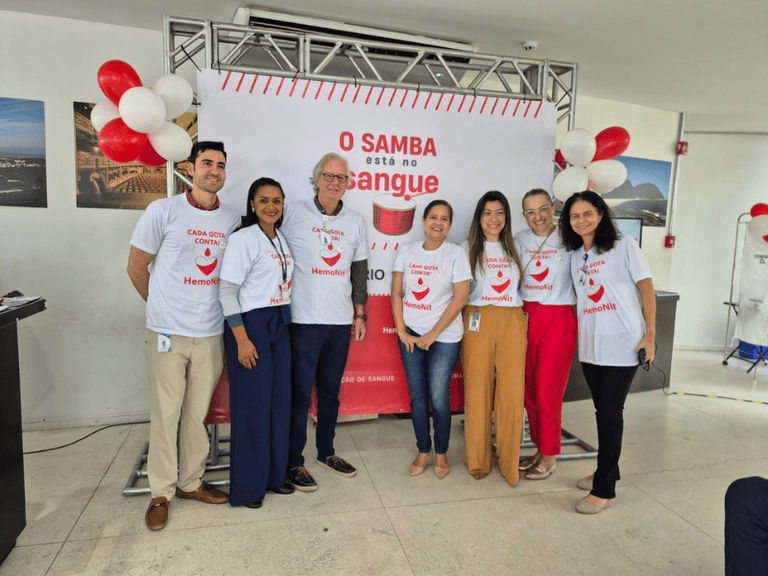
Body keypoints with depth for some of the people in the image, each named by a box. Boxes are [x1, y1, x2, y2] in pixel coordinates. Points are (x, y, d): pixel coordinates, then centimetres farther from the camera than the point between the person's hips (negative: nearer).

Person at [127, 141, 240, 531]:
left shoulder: (232, 220, 7)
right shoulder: (163, 211, -4)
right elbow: (136, 268, 2)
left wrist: (212, 309, 11)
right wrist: (166, 308, 8)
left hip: (211, 334, 3)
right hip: (168, 333, -3)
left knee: (198, 413, 12)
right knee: (165, 414, 5)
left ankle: (191, 482, 29)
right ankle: (160, 492, 21)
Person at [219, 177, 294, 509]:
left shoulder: (282, 240, 13)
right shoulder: (242, 239, -9)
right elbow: (227, 291, -14)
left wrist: (286, 323, 9)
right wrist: (242, 339, -18)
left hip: (280, 325, 7)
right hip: (250, 324, -7)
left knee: (280, 400, 11)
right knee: (253, 404, 0)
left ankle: (274, 474, 27)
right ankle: (247, 487, 16)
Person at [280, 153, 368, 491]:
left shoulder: (355, 222, 10)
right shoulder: (293, 214, -4)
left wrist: (359, 315, 13)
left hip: (341, 321, 4)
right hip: (304, 319, -4)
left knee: (331, 391, 15)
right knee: (300, 393, 2)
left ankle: (326, 451, 31)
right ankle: (293, 462, 19)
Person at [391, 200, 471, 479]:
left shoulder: (455, 254, -4)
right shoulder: (407, 251, 5)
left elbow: (460, 298, -8)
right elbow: (396, 292, 5)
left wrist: (433, 334, -10)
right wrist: (401, 330, -3)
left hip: (444, 336, -3)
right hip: (410, 333, 3)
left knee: (438, 397, -2)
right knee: (417, 396, 8)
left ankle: (441, 453, 21)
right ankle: (423, 452, 26)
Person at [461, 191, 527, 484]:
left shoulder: (514, 248, 16)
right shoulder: (469, 248, 8)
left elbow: (520, 285, 20)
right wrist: (468, 318, -4)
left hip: (512, 322, 2)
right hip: (478, 322, -2)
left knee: (512, 392, -1)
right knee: (478, 390, 0)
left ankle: (509, 461, 14)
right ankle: (478, 460, 16)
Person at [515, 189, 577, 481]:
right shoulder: (519, 240, 7)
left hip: (558, 321, -4)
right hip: (525, 317, 4)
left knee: (547, 391, -1)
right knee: (529, 390, 9)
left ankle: (549, 457, 17)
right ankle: (540, 448, 26)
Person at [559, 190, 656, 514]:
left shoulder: (624, 246, -4)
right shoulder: (575, 256, 11)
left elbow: (646, 289, -5)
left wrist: (650, 334, -11)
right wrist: (577, 334, 7)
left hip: (623, 343, -5)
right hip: (590, 345, 5)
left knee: (611, 412, -2)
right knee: (602, 411, 14)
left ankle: (604, 489, 8)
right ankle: (608, 471, 31)